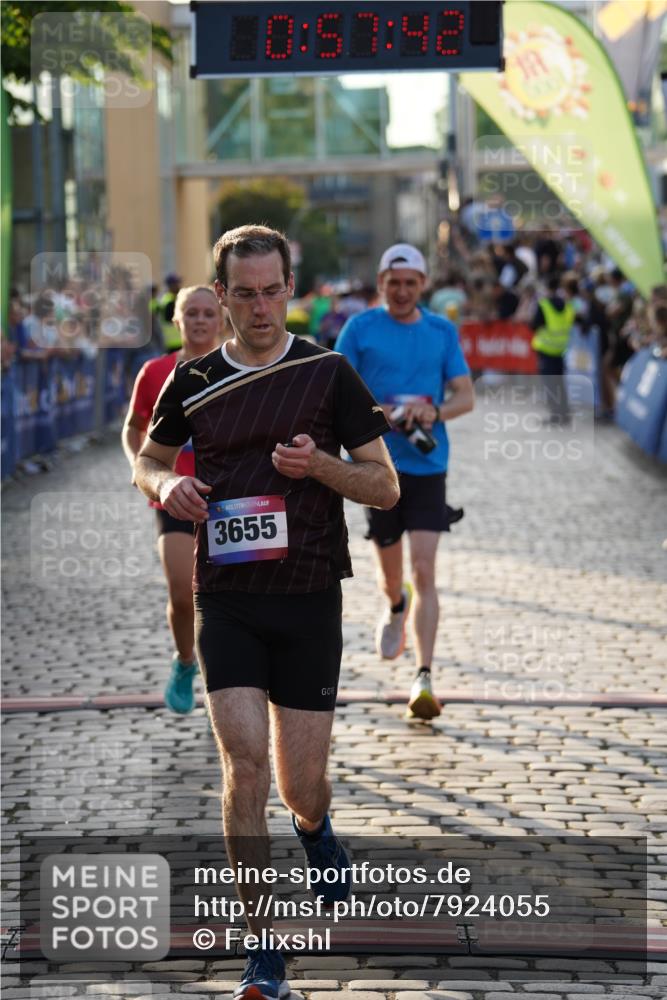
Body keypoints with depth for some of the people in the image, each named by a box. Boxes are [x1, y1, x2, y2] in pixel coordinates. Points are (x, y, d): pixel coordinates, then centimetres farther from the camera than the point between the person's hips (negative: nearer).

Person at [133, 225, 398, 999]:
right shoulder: (192, 382, 4)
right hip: (225, 598, 1)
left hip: (309, 596, 0)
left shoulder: (328, 374, 0)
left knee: (301, 784, 5)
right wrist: (167, 485, -4)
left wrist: (319, 463, -18)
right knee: (245, 761, -13)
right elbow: (147, 461, 20)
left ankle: (315, 828, 45)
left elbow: (385, 486, 1)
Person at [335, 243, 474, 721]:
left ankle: (424, 678, -11)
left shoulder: (442, 331, 6)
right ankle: (396, 608, 49)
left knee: (424, 571, -10)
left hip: (428, 465, 0)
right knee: (391, 570, 12)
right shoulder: (360, 328, 1)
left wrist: (435, 411, -15)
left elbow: (465, 396, 6)